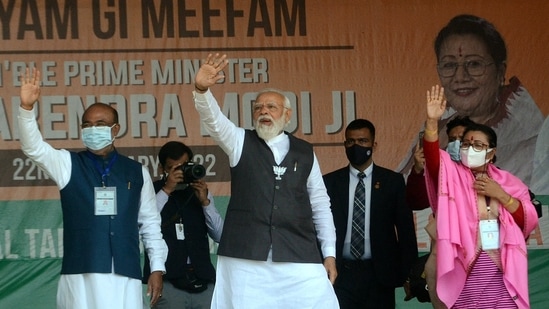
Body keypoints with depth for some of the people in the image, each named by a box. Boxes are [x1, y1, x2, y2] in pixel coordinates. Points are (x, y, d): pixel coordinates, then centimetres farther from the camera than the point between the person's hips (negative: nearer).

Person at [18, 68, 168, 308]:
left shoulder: (137, 172, 12)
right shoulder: (69, 164, 9)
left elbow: (150, 223, 14)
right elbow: (34, 147, -7)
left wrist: (157, 268, 8)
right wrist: (27, 107, -23)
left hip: (125, 275, 1)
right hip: (80, 274, -1)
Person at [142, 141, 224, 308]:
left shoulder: (200, 192, 18)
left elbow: (220, 236, 11)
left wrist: (205, 201, -1)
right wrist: (166, 190, -12)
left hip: (203, 281, 3)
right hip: (168, 282, -3)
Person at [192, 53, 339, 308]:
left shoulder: (305, 152, 13)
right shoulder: (241, 142, 9)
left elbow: (320, 204, 15)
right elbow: (213, 119, -9)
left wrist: (329, 253, 9)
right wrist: (202, 89, -30)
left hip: (299, 256, 1)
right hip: (246, 257, -1)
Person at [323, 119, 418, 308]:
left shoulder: (392, 181, 4)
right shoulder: (330, 182, 6)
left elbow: (405, 229, 5)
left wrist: (409, 273, 0)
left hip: (379, 275, 0)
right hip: (341, 274, 0)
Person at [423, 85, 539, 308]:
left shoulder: (508, 182, 11)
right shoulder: (452, 176, 4)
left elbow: (530, 221, 5)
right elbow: (433, 156, -15)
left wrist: (501, 195, -6)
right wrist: (432, 121, -31)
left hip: (502, 272, 2)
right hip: (465, 273, -2)